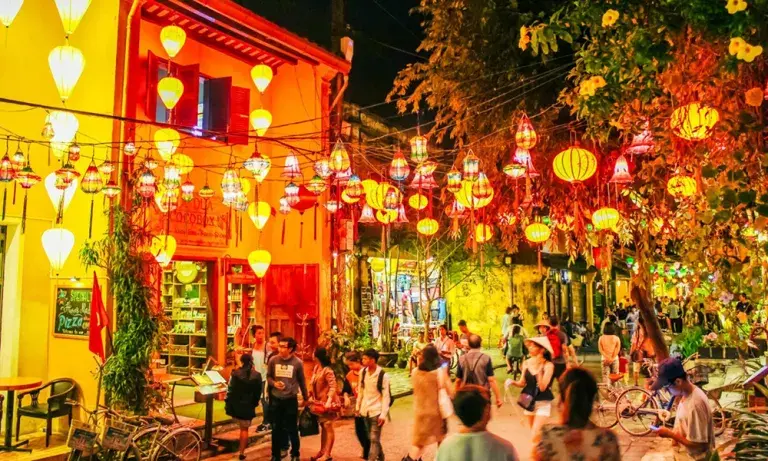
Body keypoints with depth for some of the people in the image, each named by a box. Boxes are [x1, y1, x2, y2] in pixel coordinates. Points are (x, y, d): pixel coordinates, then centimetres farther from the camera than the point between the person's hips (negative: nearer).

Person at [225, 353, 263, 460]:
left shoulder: (235, 373, -10)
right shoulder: (257, 375, -5)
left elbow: (230, 390, -9)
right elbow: (258, 392, 1)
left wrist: (227, 405, -1)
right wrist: (254, 403, 14)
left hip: (235, 405, 0)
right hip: (248, 405, 0)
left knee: (242, 427, 24)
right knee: (245, 429, 11)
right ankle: (242, 452, 8)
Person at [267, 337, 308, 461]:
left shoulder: (298, 362, -10)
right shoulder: (273, 360, -6)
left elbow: (302, 381, 3)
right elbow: (268, 376, 7)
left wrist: (305, 397, 11)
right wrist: (274, 383, -14)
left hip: (291, 399, -2)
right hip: (276, 399, 2)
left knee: (292, 429, 9)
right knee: (276, 428, 13)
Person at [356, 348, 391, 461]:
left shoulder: (383, 375, -16)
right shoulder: (363, 372, 0)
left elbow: (386, 396, -14)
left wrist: (383, 414, -17)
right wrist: (358, 406, 13)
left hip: (376, 411, -6)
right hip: (365, 410, 6)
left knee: (374, 439, -6)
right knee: (371, 438, 18)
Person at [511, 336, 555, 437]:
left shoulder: (548, 365, -15)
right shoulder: (526, 363, -1)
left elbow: (542, 387, -22)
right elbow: (523, 383, 7)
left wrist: (539, 370, -30)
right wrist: (513, 382, -13)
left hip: (543, 403, -5)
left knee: (535, 433, -13)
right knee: (533, 432, 15)